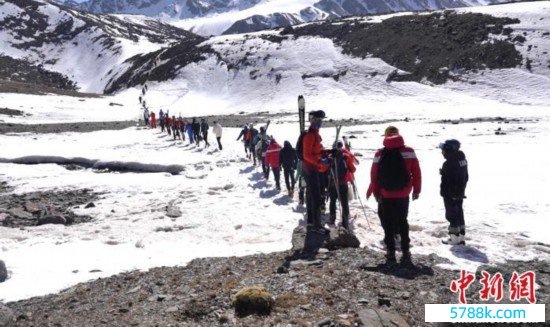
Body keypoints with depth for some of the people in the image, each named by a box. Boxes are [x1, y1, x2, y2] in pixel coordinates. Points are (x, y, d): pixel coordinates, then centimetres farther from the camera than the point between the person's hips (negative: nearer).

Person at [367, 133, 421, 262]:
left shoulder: (380, 154, -5)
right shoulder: (409, 151, -4)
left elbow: (374, 175, -3)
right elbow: (416, 172, -4)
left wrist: (375, 192, 8)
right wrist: (417, 190, 6)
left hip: (386, 195, -1)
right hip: (403, 194, 1)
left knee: (388, 223, 11)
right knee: (403, 221, 16)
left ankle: (391, 251, 11)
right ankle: (405, 250, 13)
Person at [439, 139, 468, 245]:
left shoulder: (449, 163, -24)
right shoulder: (462, 159, 6)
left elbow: (446, 181, -23)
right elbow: (465, 177, 14)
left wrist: (444, 193, -15)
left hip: (450, 194, -9)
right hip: (460, 193, 9)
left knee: (452, 215, 1)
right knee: (459, 213, 16)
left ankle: (455, 238, 7)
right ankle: (461, 237, 24)